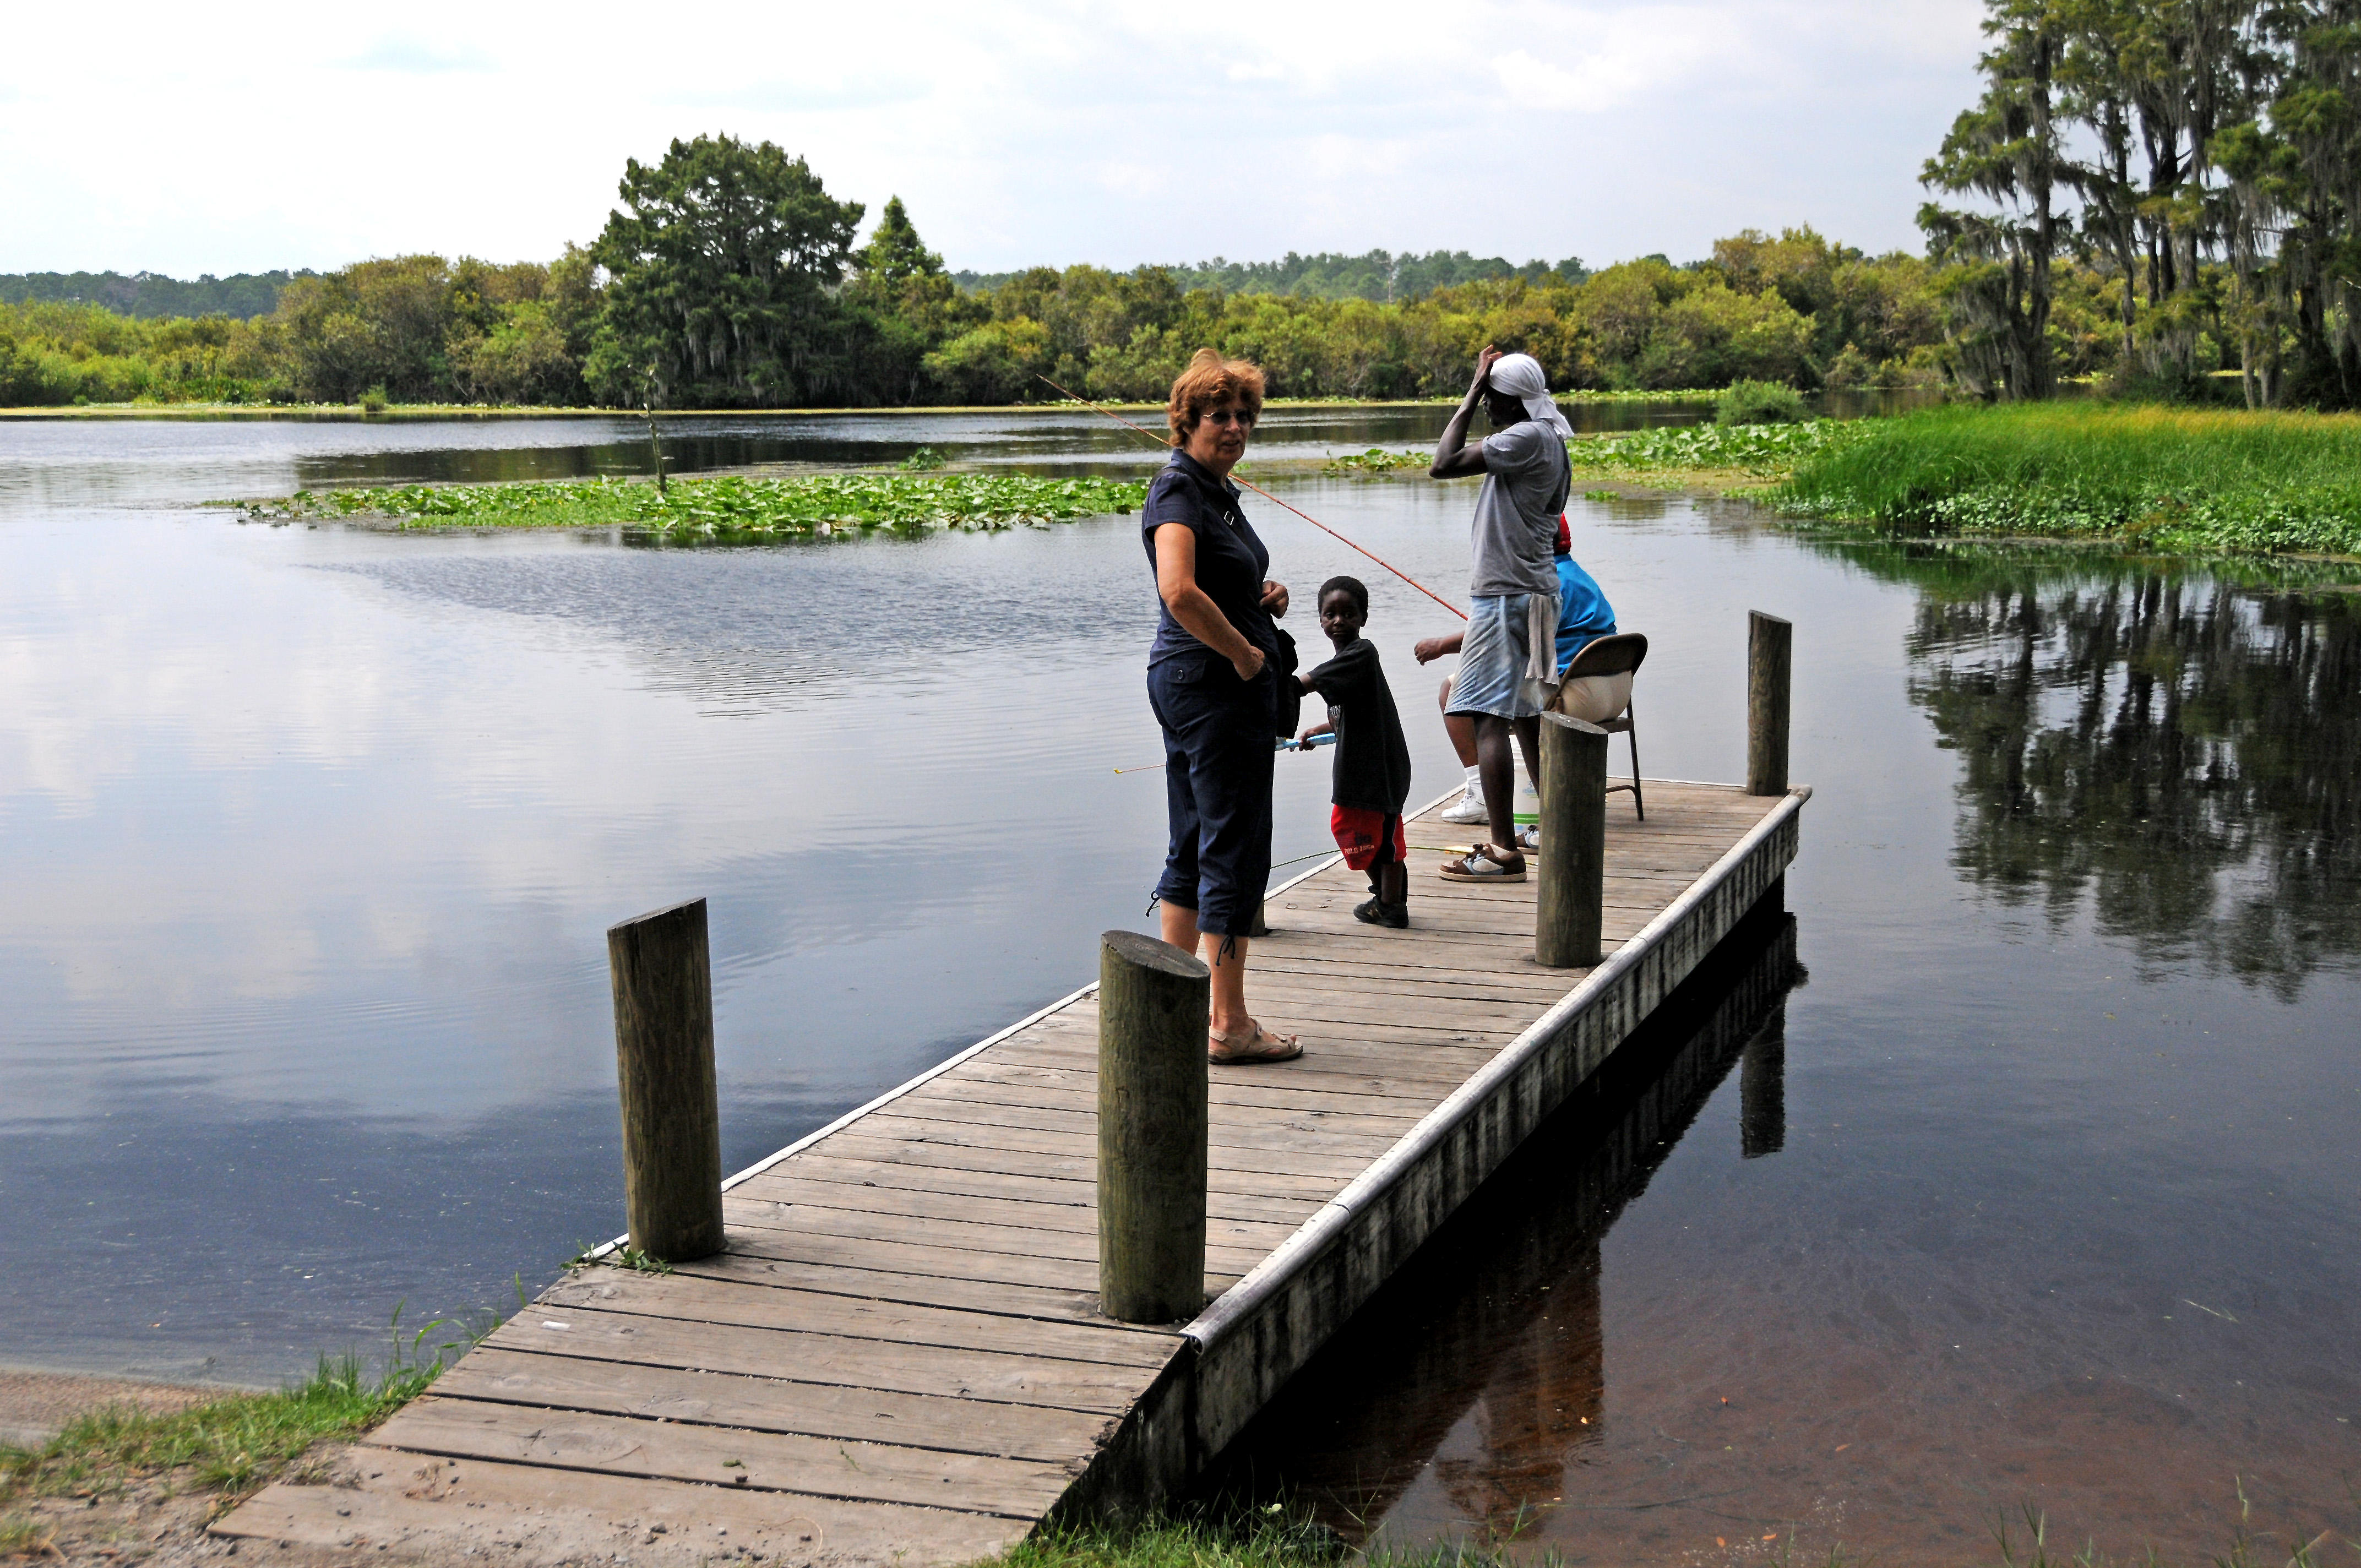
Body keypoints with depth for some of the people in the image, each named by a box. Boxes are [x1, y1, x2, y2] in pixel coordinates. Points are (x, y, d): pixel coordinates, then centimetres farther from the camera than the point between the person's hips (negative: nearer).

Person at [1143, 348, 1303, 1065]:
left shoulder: (1216, 490, 15)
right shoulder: (1179, 491, -15)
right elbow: (1179, 591, -32)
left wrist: (1264, 596, 10)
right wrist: (1244, 652, -20)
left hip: (1185, 681, 11)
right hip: (1218, 684, -11)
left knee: (1194, 848, 15)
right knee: (1234, 852, -5)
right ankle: (1229, 1025, 0)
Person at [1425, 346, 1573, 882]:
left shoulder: (1527, 439, -15)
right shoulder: (1550, 443, 16)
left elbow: (1444, 464, -22)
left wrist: (1473, 390, -14)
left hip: (1506, 596, -11)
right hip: (1533, 592, 11)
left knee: (1490, 719, -12)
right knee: (1528, 716, 17)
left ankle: (1504, 851, -15)